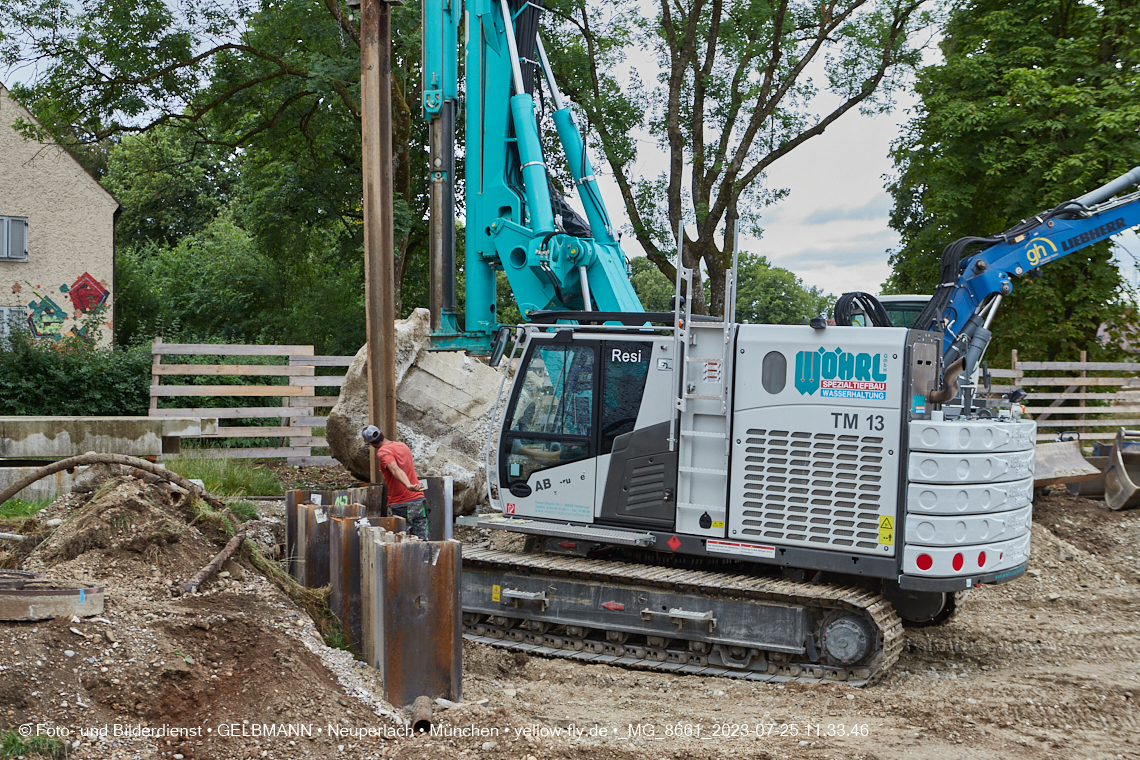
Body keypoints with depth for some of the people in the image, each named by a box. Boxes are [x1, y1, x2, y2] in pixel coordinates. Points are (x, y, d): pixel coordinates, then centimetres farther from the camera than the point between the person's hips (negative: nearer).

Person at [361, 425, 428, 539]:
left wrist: (408, 486, -45)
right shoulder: (403, 445, 14)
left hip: (400, 506, -6)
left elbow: (396, 470, -29)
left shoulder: (383, 452, -10)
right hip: (418, 500, 7)